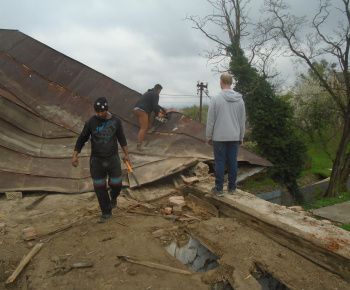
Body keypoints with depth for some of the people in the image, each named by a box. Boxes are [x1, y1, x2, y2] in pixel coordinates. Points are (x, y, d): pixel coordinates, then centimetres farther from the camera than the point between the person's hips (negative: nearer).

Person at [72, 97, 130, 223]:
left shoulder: (116, 121, -3)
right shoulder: (90, 122, -5)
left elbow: (121, 138, 9)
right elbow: (82, 139, 3)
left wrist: (126, 154, 10)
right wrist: (75, 155, -4)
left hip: (113, 158, 0)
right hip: (96, 160, 0)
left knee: (116, 185, 2)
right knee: (100, 188, 5)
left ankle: (113, 197, 39)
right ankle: (106, 213, 23)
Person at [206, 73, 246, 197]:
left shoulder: (215, 99, -8)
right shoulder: (240, 100, 5)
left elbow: (210, 121, -7)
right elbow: (242, 121, 9)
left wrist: (208, 137, 2)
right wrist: (241, 137, 17)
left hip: (219, 137, -4)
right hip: (234, 137, 4)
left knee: (220, 162, 2)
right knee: (233, 162, 9)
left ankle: (219, 189, 8)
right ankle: (232, 188, 19)